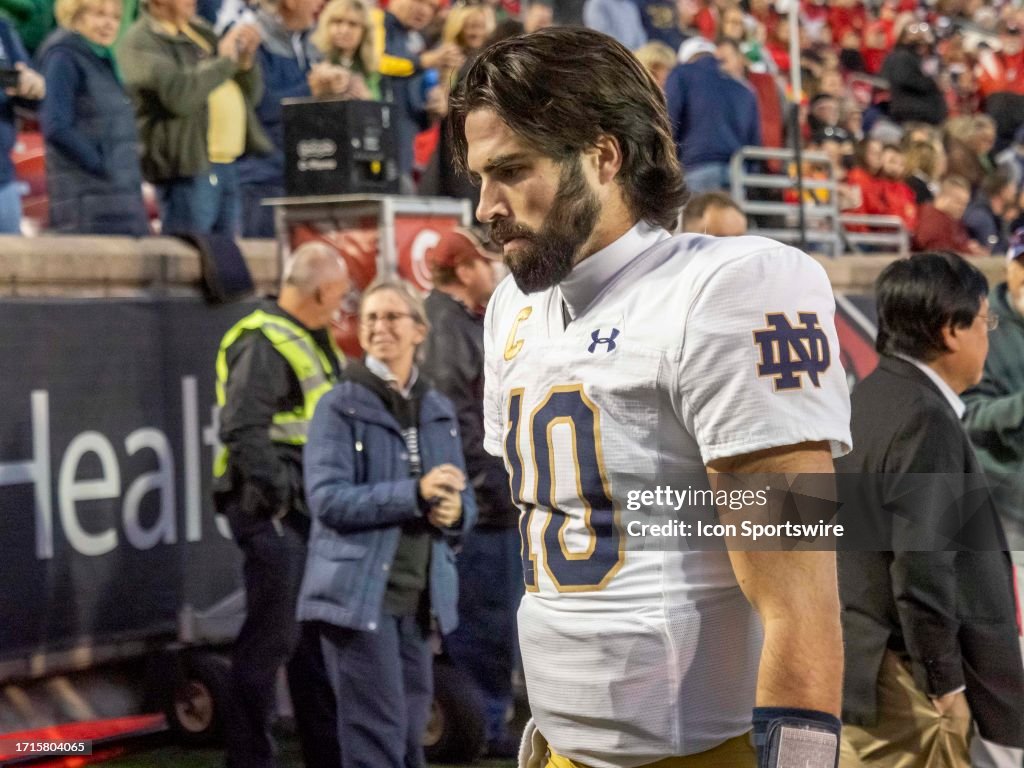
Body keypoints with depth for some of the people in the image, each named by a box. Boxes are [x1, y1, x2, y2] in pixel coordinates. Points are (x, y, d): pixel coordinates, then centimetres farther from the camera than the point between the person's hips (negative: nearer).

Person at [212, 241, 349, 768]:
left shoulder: (310, 340, 16)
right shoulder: (264, 343, -16)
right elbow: (243, 429, -25)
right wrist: (276, 496, -22)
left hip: (307, 507, 10)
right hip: (274, 511, -10)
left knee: (314, 633, 17)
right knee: (273, 636, -6)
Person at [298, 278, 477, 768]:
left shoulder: (438, 410, 12)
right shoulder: (340, 406, -4)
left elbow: (461, 498, 15)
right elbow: (328, 498, -15)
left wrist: (454, 512, -10)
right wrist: (416, 493, -24)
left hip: (420, 597, 6)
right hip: (360, 594, -6)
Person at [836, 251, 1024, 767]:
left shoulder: (865, 400, 10)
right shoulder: (926, 421, -18)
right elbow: (922, 568, -22)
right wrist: (948, 685, -15)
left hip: (857, 666, 10)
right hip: (905, 684, -9)